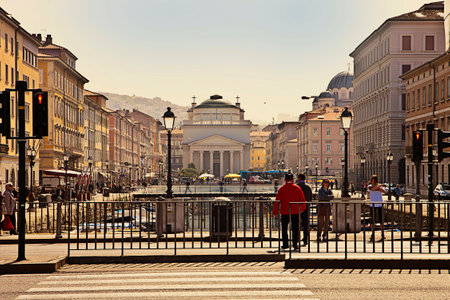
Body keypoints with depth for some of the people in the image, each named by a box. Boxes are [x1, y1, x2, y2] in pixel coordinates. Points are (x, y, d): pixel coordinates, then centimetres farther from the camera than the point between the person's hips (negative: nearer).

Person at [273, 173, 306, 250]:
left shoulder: (282, 189, -4)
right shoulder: (297, 188, 0)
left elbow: (277, 201, -6)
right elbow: (302, 199, 5)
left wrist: (275, 212, 1)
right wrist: (302, 208, 21)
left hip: (284, 212, -1)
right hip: (295, 212, 1)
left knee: (284, 229, 10)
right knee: (295, 229, 8)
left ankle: (285, 244, 9)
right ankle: (295, 244, 5)